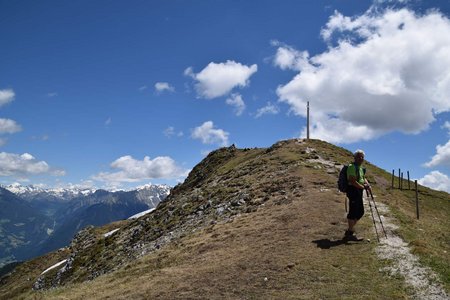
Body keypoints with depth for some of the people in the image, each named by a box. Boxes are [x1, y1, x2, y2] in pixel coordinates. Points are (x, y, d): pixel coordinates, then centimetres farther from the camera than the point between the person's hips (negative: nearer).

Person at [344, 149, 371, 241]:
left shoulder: (360, 168, 17)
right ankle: (350, 233, 3)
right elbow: (352, 181, -21)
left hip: (359, 192, 10)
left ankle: (349, 230, 24)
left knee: (360, 212, 14)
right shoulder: (352, 167, -14)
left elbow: (363, 178, 19)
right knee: (353, 212, -6)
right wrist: (363, 187, -18)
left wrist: (367, 184, -2)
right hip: (353, 191, -10)